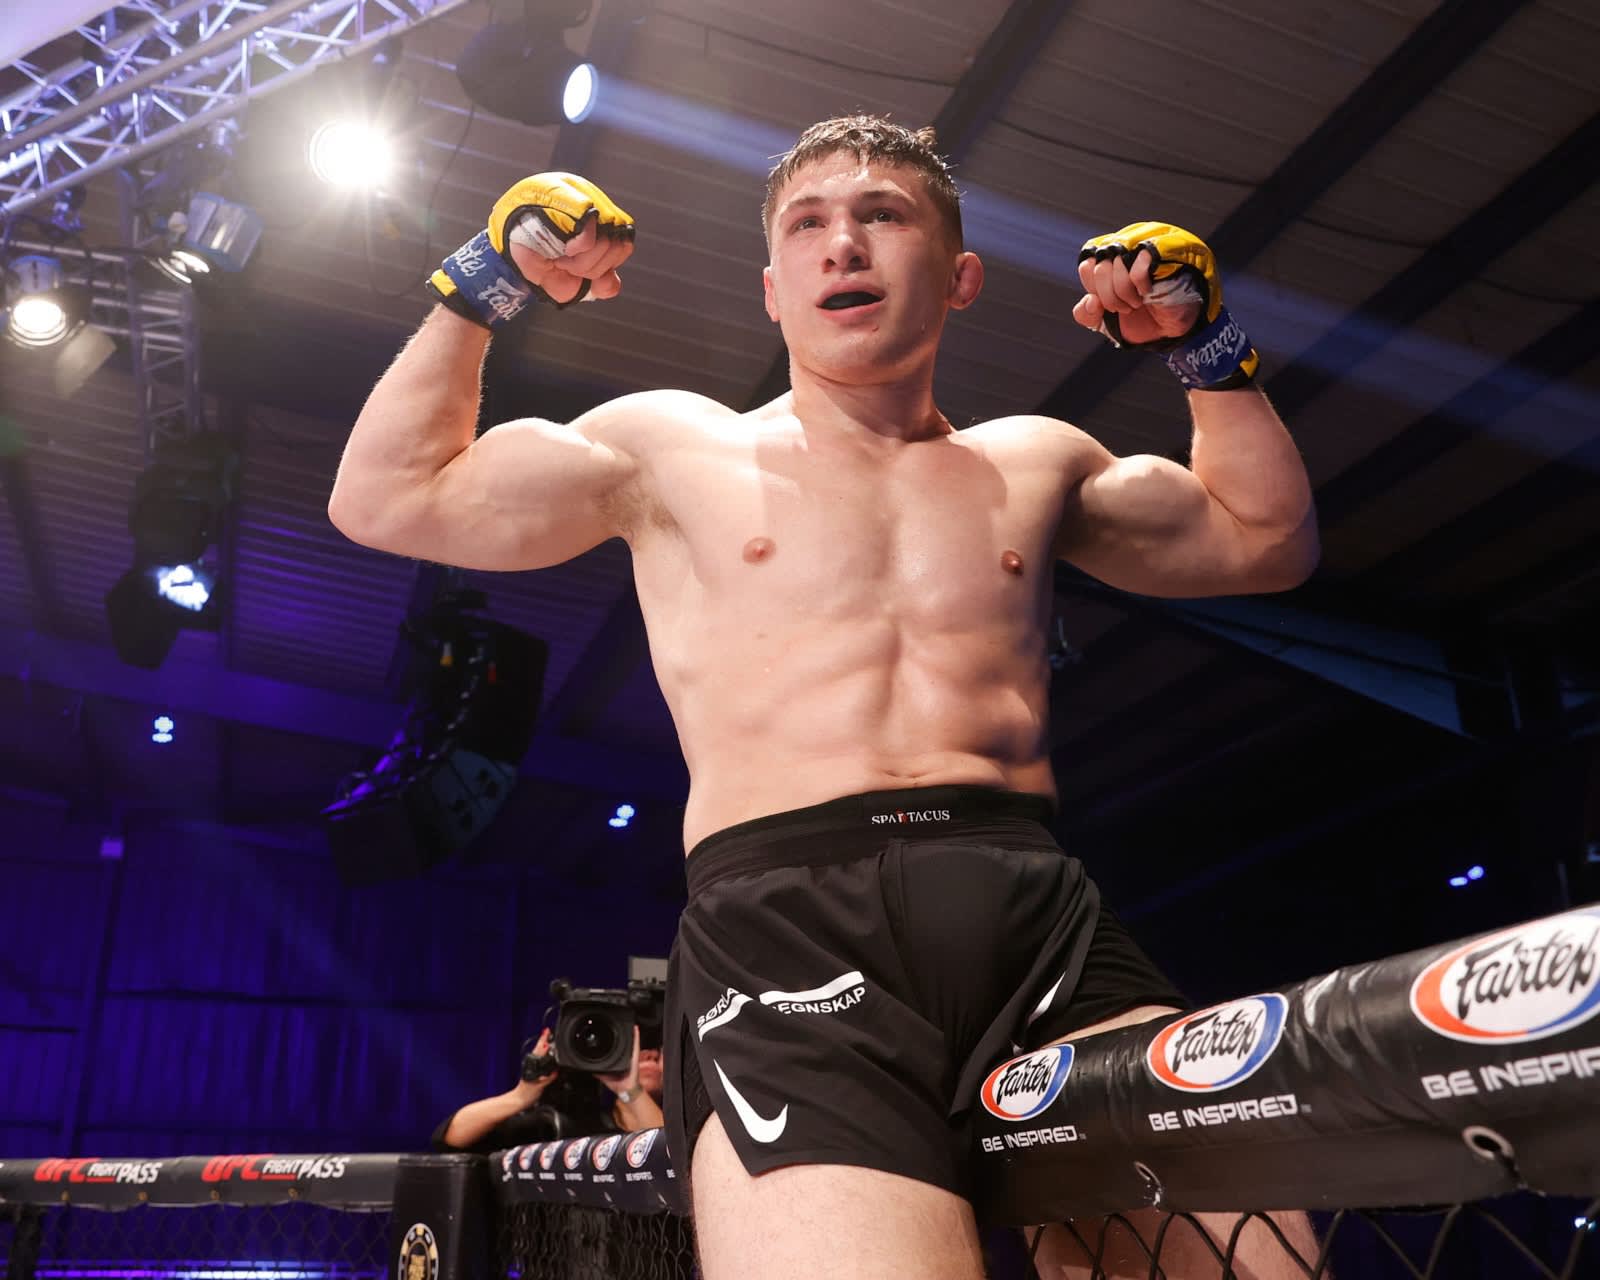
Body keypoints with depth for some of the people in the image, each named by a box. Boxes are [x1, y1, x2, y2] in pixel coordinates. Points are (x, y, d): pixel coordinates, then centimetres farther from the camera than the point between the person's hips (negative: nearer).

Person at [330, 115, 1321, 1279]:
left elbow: (1266, 541, 35)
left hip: (1042, 918, 3)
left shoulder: (1032, 462, 25)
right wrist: (486, 285, 15)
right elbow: (385, 498, 19)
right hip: (782, 922, -2)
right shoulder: (674, 447, 18)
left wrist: (1208, 346, 26)